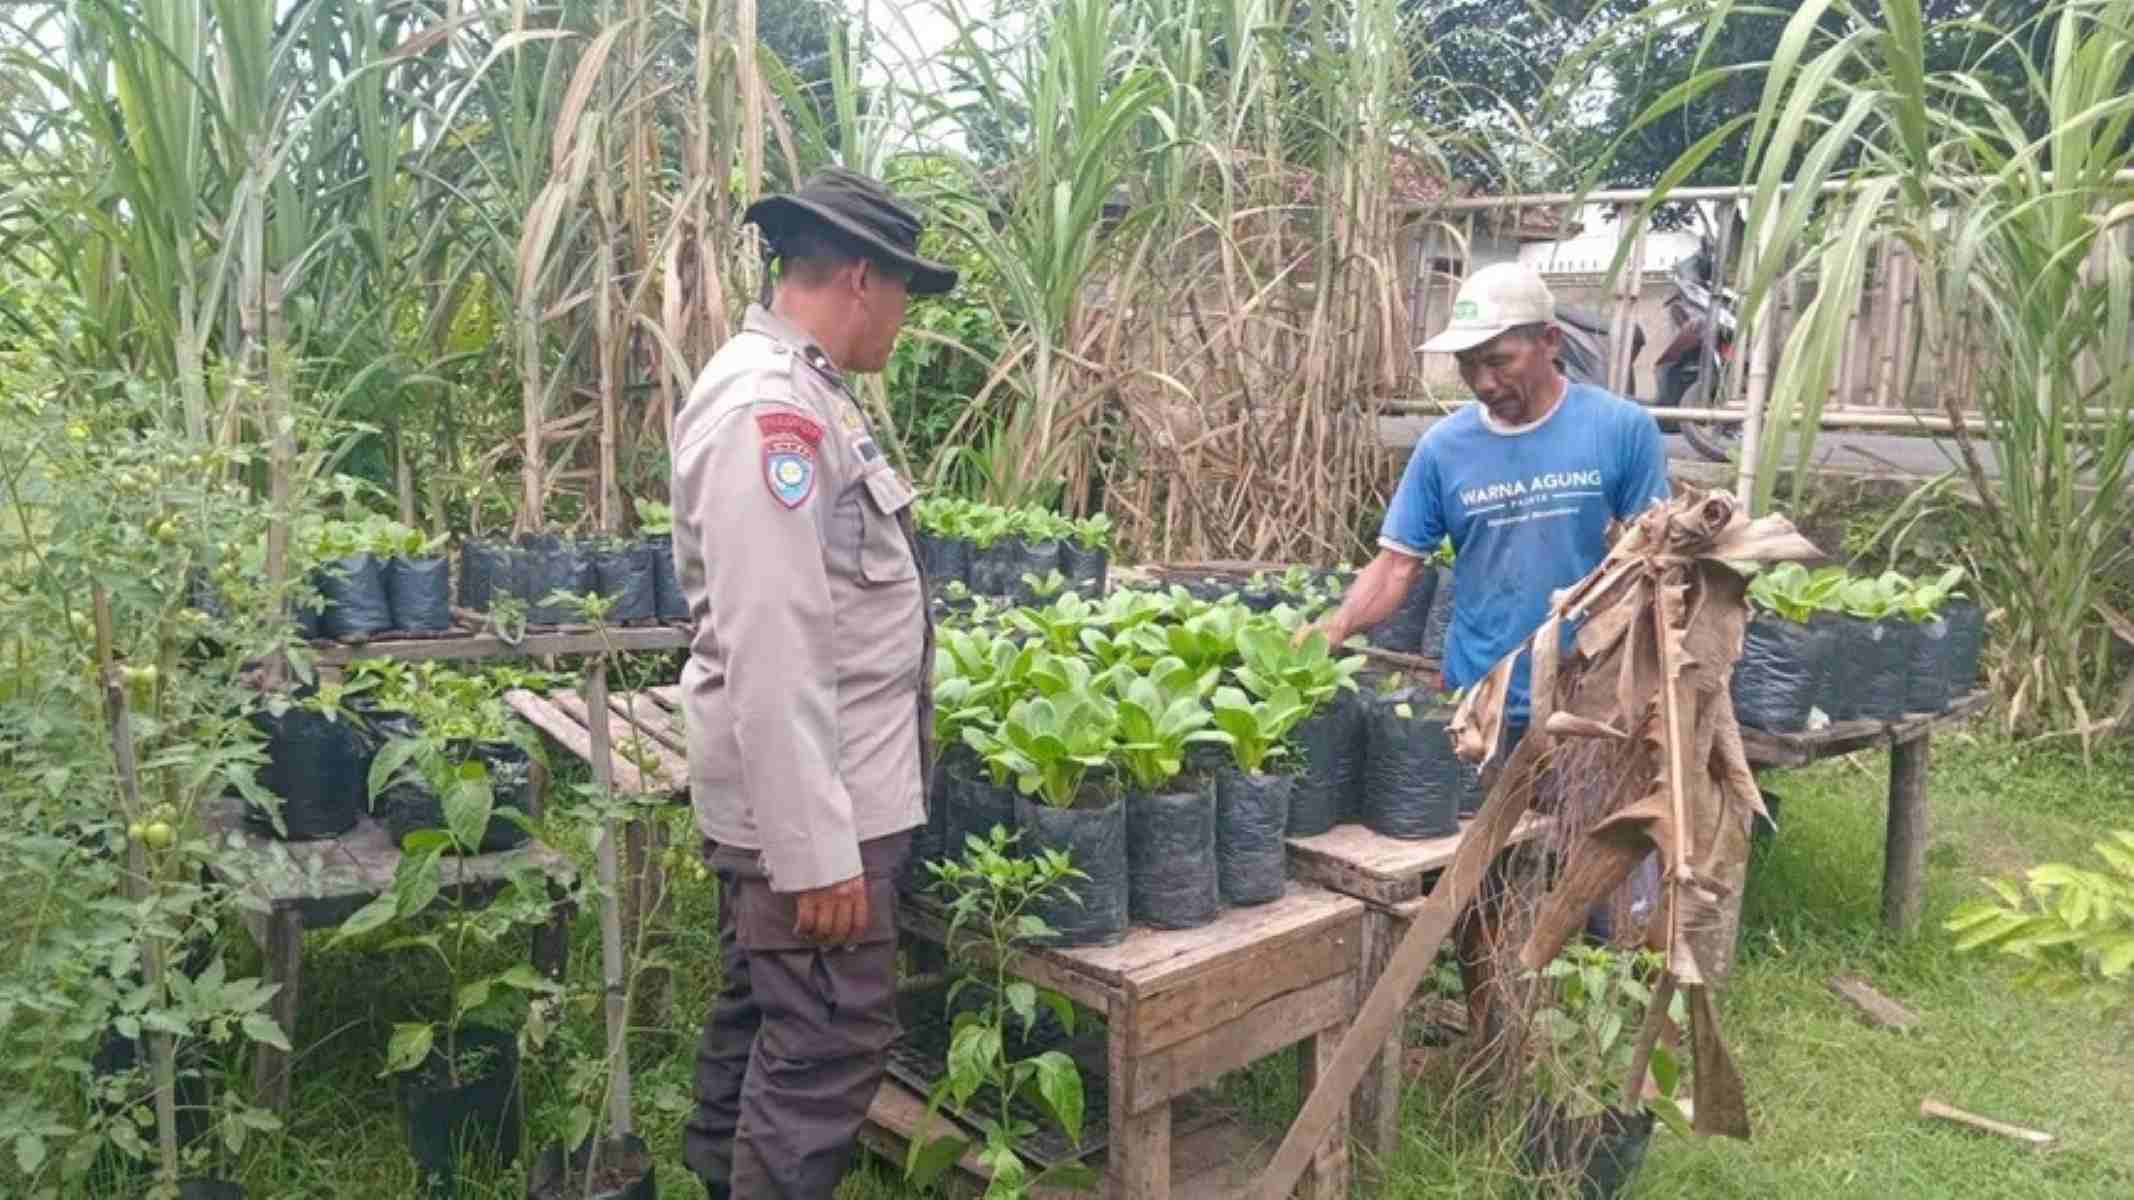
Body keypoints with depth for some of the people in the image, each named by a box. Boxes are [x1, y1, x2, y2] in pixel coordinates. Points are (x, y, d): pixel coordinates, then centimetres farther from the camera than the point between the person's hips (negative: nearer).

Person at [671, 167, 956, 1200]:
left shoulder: (785, 391, 13)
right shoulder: (772, 408, -20)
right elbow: (770, 650, -26)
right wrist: (818, 847, -24)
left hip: (800, 782, 10)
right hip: (805, 796, -10)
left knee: (759, 1021, 20)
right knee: (828, 1045, -1)